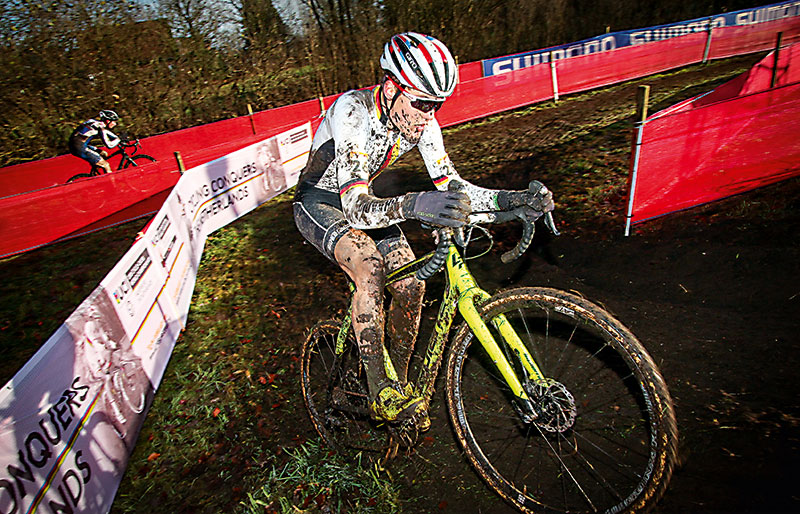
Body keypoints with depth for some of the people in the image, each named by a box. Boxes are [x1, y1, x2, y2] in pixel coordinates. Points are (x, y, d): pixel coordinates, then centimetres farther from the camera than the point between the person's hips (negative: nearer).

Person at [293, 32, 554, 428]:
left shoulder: (421, 121, -15)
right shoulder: (352, 111, -33)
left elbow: (450, 185, -15)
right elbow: (356, 207, -42)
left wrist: (514, 198, -29)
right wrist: (411, 206, -62)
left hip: (360, 200, 6)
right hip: (319, 202, -5)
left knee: (410, 284, -10)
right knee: (369, 266, -34)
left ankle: (399, 380, 11)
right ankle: (380, 393, -21)